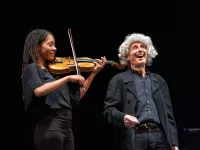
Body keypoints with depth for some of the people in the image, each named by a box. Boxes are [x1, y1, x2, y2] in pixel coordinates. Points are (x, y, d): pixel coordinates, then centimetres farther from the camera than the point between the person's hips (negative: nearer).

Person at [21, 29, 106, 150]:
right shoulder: (32, 69, -4)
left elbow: (77, 96, 16)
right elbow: (39, 91, -26)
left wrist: (94, 73, 13)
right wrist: (68, 78, -24)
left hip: (67, 127, 8)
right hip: (50, 128, -7)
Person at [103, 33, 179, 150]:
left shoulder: (159, 81, 20)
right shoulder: (119, 80, 8)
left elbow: (168, 114, 17)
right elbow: (108, 110, -1)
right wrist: (123, 118, -23)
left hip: (159, 137, 4)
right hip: (133, 139, -3)